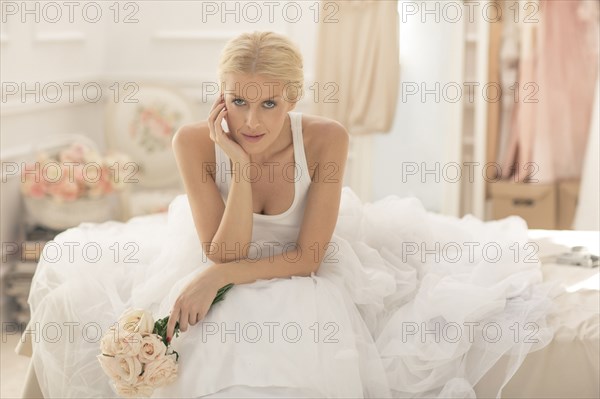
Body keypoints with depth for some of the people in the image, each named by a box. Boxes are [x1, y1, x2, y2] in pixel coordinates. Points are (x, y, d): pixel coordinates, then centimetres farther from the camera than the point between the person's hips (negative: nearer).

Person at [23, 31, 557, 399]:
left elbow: (308, 257, -19)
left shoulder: (326, 140, -24)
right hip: (220, 270, 1)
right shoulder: (195, 144, -23)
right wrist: (239, 166, -33)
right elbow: (224, 252, -22)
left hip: (301, 271, -1)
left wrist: (218, 277, -28)